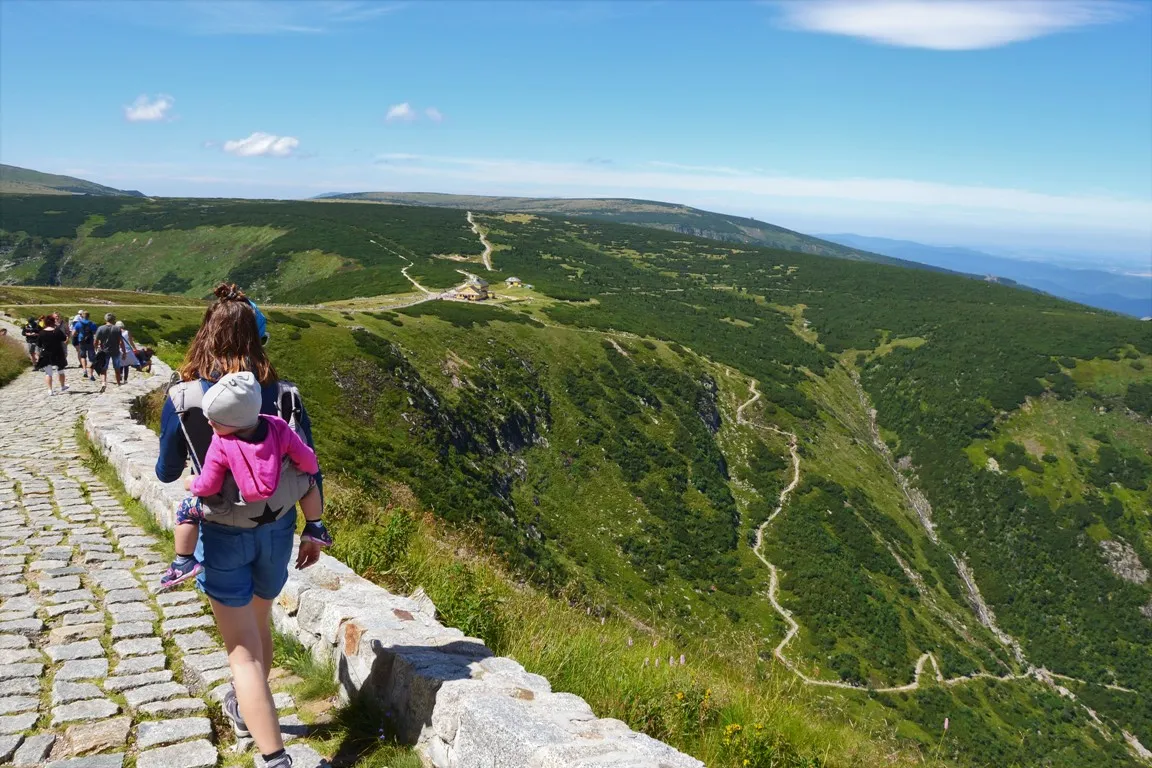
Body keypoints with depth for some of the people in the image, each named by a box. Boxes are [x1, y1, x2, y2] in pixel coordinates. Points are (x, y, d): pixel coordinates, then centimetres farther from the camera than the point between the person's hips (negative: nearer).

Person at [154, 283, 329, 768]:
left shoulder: (183, 398, -13)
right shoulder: (285, 396, -9)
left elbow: (167, 473, 0)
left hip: (220, 534, -3)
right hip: (276, 530, 3)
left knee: (243, 649, 5)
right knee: (259, 622, 27)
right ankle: (245, 708, 51)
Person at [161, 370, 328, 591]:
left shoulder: (221, 445, -26)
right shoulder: (278, 427, -20)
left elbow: (207, 487, -17)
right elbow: (307, 460, -10)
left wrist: (190, 484, 6)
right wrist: (310, 471, 14)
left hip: (236, 510, -2)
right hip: (278, 500, 3)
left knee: (186, 510, 15)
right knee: (309, 480, 29)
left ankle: (184, 562, 11)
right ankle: (314, 528, 32)